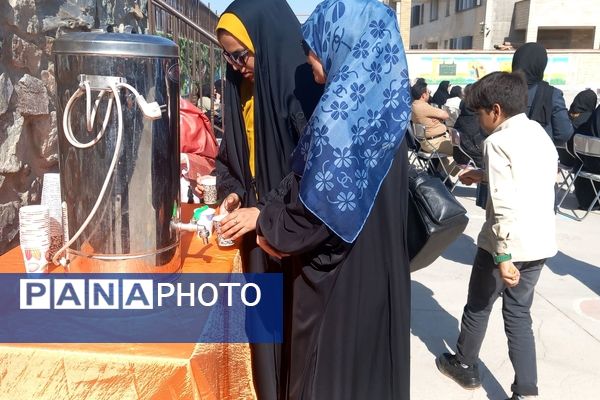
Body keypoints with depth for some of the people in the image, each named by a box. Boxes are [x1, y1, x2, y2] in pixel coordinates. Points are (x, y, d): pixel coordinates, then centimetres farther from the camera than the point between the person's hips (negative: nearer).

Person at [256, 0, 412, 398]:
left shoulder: (341, 106, -21)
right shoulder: (383, 98, 4)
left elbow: (319, 201, -21)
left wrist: (274, 231, -2)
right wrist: (273, 215, 12)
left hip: (339, 272, -8)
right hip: (380, 266, 8)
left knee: (329, 368, 11)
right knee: (370, 356, 22)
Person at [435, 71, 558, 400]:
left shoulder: (498, 141, -16)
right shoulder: (539, 133, 9)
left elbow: (504, 205, -23)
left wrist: (503, 256, -23)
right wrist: (484, 175, 26)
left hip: (508, 243, -7)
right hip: (541, 242, 7)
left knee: (478, 306, 15)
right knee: (519, 313, 16)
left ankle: (465, 366, 35)